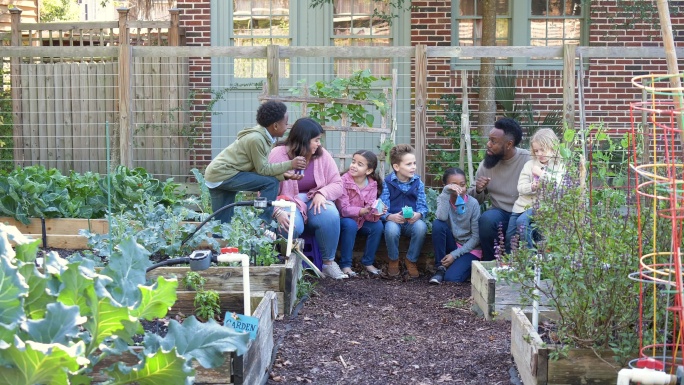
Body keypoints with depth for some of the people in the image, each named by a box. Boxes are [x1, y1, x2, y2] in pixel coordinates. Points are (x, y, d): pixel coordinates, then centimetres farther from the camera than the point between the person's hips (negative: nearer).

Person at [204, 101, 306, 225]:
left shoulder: (263, 135, 6)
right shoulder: (256, 139, -22)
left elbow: (259, 168, 4)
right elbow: (262, 169, -17)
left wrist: (284, 175, -7)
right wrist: (290, 164, -16)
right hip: (223, 175, -10)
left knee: (221, 224, 13)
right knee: (271, 182, -13)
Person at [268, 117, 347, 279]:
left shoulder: (322, 155, -1)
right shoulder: (278, 154, -12)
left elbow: (337, 184, 1)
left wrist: (322, 193, -21)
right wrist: (278, 212, -32)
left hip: (314, 202, 3)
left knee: (330, 215, -31)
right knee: (292, 225, -36)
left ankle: (328, 262, -14)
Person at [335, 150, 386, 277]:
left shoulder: (372, 184, -7)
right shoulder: (343, 181, -21)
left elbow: (371, 208, -14)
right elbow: (344, 209, -26)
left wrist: (376, 213, -38)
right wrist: (363, 210, -42)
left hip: (362, 220, 4)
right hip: (344, 219, -4)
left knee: (378, 225, -19)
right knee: (350, 225, -34)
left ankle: (368, 262, -3)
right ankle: (345, 265, -22)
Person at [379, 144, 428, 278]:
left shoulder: (418, 182, 4)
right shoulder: (388, 183, -3)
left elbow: (423, 206, 0)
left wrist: (418, 214, -23)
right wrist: (390, 217, -29)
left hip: (412, 221, 2)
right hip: (393, 220, -2)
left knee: (421, 226, -33)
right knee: (391, 228, -37)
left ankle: (411, 261, -9)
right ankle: (393, 261, -7)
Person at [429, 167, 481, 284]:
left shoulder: (473, 203, -12)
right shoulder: (443, 199, -6)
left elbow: (476, 237, -11)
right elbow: (441, 218, -29)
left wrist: (455, 254, -17)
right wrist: (446, 192, -34)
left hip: (469, 248, -3)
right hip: (452, 243, 3)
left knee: (451, 278, -27)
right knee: (437, 224, -26)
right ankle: (440, 268, -12)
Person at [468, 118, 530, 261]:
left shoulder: (529, 160, -11)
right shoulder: (486, 163, 2)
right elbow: (476, 200, 11)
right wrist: (478, 190, -12)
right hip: (500, 212, 3)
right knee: (487, 218, -30)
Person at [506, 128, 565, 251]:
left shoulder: (559, 166, 2)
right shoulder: (530, 164, 9)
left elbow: (558, 184, -16)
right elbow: (521, 187, 3)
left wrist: (542, 174, -16)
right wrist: (532, 187, -18)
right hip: (524, 203, 5)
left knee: (522, 221, -30)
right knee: (510, 235, 0)